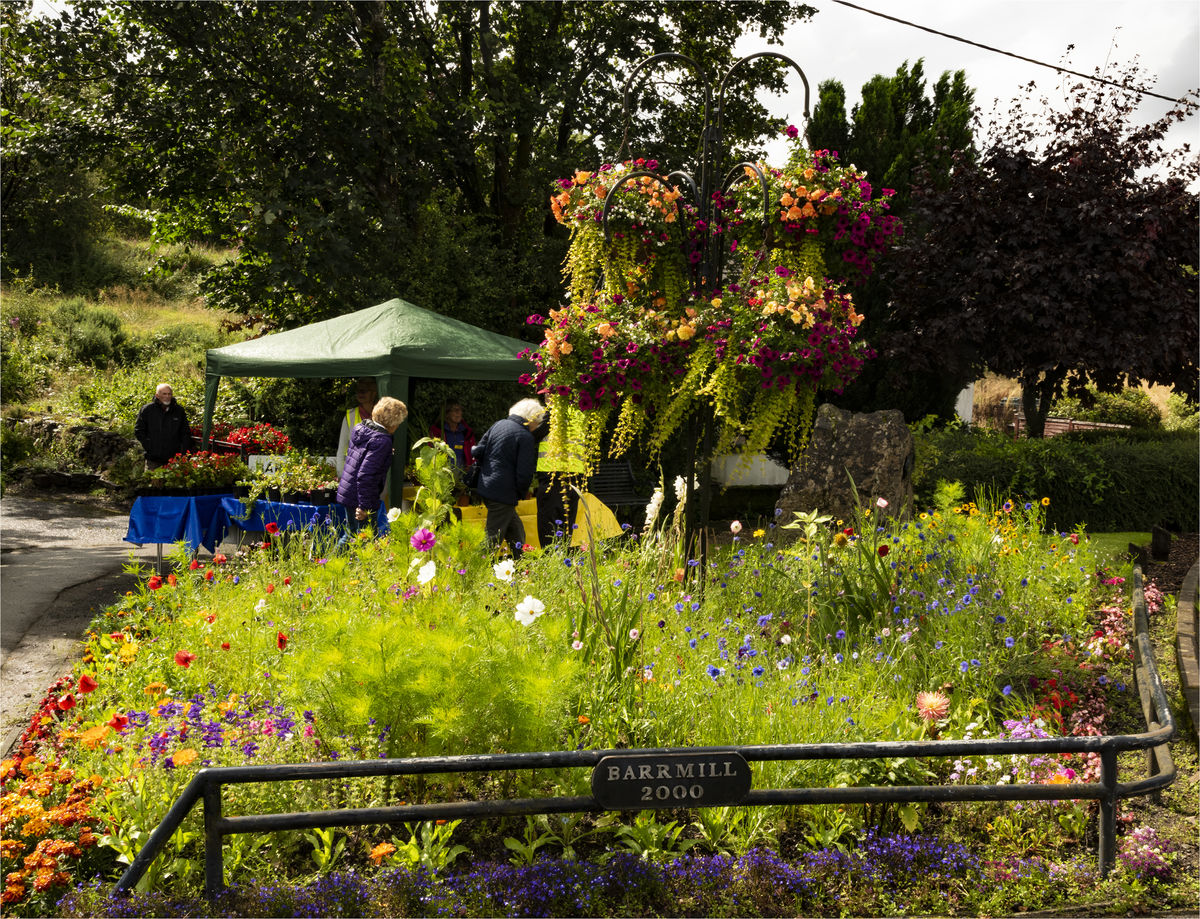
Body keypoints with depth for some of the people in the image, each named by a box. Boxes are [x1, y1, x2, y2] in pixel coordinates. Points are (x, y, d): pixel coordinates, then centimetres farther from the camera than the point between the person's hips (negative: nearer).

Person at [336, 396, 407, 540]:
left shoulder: (359, 427, 6)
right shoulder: (382, 441, -20)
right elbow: (365, 475, -25)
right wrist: (364, 506, -22)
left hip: (346, 492, 9)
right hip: (360, 498, -9)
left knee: (352, 534, 23)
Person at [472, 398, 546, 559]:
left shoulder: (498, 425, 9)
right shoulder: (526, 437, -12)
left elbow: (478, 452, 10)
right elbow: (524, 473, -15)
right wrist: (522, 494, 2)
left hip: (485, 487, 9)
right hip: (504, 494, -9)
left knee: (516, 532, 20)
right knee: (492, 539, -3)